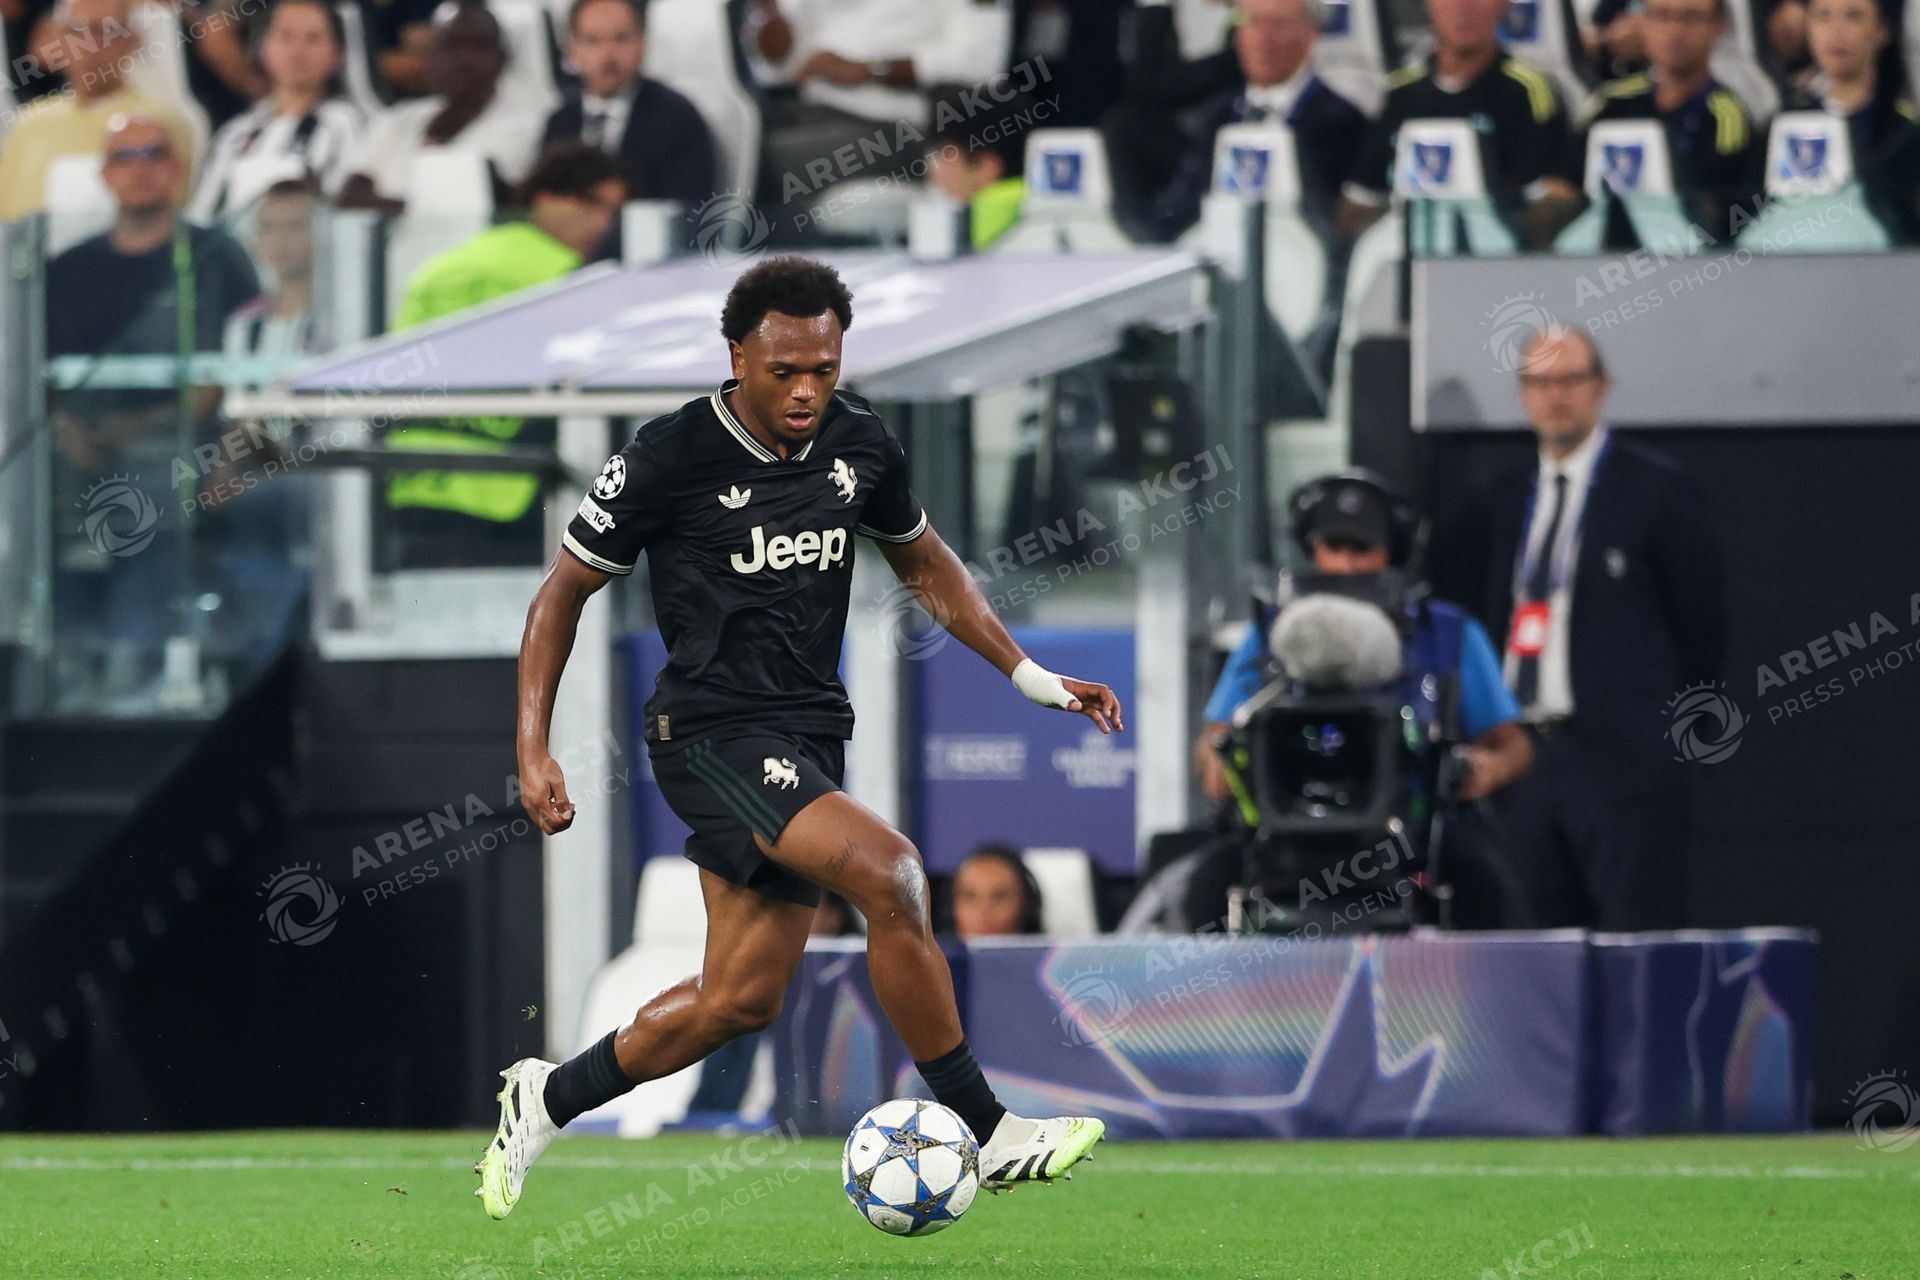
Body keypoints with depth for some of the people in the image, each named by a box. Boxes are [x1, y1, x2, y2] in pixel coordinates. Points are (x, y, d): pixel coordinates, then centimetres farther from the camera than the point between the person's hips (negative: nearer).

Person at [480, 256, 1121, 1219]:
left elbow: (926, 566, 22)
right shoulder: (670, 457, -11)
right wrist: (534, 750, -9)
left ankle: (546, 1102, 26)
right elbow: (564, 590, -2)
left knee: (742, 998, 5)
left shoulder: (858, 444, 4)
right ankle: (987, 1137, -21)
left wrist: (1030, 676, 16)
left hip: (806, 737, 7)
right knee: (887, 870, -26)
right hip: (712, 732, -7)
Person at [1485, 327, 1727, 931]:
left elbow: (1702, 625, 1)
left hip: (1624, 764, -6)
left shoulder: (1654, 489, -2)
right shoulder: (1516, 495, 17)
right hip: (1532, 758, 6)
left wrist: (1662, 720, 2)